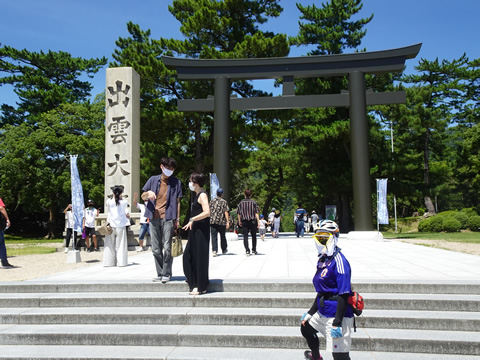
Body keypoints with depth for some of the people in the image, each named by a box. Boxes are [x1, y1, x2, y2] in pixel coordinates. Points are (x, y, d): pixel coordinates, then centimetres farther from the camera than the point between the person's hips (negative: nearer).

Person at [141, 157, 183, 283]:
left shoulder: (176, 182, 8)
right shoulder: (153, 179, 11)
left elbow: (177, 201, 8)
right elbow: (143, 196, 11)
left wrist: (177, 219, 2)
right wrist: (149, 192, -12)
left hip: (168, 218, -2)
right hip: (154, 218, 3)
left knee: (167, 248, -6)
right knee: (156, 249, 6)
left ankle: (166, 274, 4)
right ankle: (160, 273, 17)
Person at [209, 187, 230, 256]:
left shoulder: (212, 201, 7)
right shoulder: (224, 202, -1)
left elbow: (209, 211, 11)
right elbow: (226, 212, -8)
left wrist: (209, 219, 23)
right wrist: (227, 222, -10)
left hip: (213, 221, 1)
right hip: (221, 222, -1)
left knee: (214, 236, -2)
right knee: (222, 236, 15)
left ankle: (214, 250, -15)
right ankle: (224, 250, 30)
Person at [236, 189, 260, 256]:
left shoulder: (241, 202, 1)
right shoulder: (253, 202, -3)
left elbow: (238, 213, 3)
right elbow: (256, 213, -7)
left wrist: (239, 221, 14)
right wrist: (258, 221, -5)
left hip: (244, 221, 0)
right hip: (253, 221, 0)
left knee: (245, 236, 2)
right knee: (254, 236, 13)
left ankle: (247, 250, -9)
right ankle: (254, 250, 20)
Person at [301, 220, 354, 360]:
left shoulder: (338, 260, -17)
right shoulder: (322, 260, 11)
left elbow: (344, 295, -21)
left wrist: (337, 323, -24)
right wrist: (310, 313, 22)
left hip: (336, 314, -10)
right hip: (323, 312, 10)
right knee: (306, 328, 30)